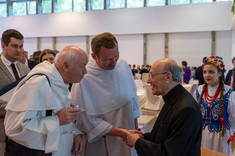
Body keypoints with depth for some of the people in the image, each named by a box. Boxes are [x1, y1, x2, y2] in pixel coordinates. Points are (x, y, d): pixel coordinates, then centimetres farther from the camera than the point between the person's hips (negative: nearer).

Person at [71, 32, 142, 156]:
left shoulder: (123, 66, -4)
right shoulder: (83, 78, -22)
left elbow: (132, 99, 5)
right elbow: (90, 121, -18)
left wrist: (135, 129, 8)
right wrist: (122, 133, -21)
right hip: (100, 145, -4)